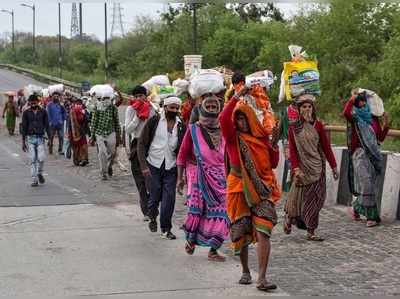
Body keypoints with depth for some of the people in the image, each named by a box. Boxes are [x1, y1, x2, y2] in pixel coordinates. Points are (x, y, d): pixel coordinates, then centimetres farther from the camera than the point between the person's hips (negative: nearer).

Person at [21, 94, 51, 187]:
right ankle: (34, 180, 6)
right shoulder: (26, 113, 4)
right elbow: (24, 127, 6)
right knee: (33, 160, -1)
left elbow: (47, 126, 7)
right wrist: (23, 141, 3)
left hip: (40, 138, 0)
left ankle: (39, 173, 15)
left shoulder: (43, 112, 5)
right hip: (30, 138, 0)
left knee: (41, 158, -13)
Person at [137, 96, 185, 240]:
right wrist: (143, 165, -12)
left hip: (171, 167, 2)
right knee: (155, 196, 3)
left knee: (169, 198, -2)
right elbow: (142, 143, -4)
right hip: (153, 165, -2)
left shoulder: (181, 126, 3)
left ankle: (166, 229, 10)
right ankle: (153, 218, 33)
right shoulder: (154, 121, -5)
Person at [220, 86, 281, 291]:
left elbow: (273, 164, 8)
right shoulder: (233, 137, 0)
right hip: (239, 189, -1)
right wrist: (237, 97, -20)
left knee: (263, 232, -13)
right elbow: (223, 118, -20)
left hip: (262, 189, 1)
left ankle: (261, 278, -16)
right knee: (241, 233, 8)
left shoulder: (262, 137, 8)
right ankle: (245, 272, 29)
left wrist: (274, 143, -4)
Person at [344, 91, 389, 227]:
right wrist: (352, 98, -12)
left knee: (370, 184, 6)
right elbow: (346, 113, -24)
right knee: (367, 183, -12)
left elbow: (380, 138, 15)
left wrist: (386, 125, 3)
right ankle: (372, 216, -7)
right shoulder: (355, 117, 1)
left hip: (373, 154, 5)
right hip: (360, 153, -5)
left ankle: (355, 208, 24)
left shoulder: (373, 119, 15)